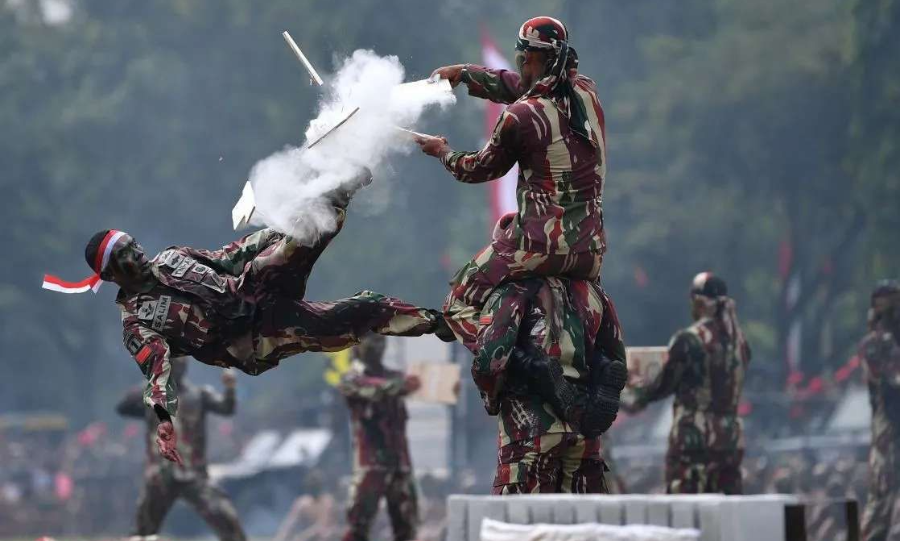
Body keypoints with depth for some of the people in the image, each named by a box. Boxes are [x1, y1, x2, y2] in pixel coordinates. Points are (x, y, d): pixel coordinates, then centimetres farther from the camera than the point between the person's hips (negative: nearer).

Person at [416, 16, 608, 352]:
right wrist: (465, 73, 32)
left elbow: (479, 170, 6)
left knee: (460, 300, 6)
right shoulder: (587, 91, 4)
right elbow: (523, 87, 24)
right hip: (591, 249, 6)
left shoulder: (520, 116, -12)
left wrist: (443, 152, 26)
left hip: (542, 245, -6)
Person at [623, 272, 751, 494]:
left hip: (693, 435, -6)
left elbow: (665, 384, -3)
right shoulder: (738, 340, 7)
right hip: (730, 434, 6)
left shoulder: (689, 340, -11)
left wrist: (636, 399, 16)